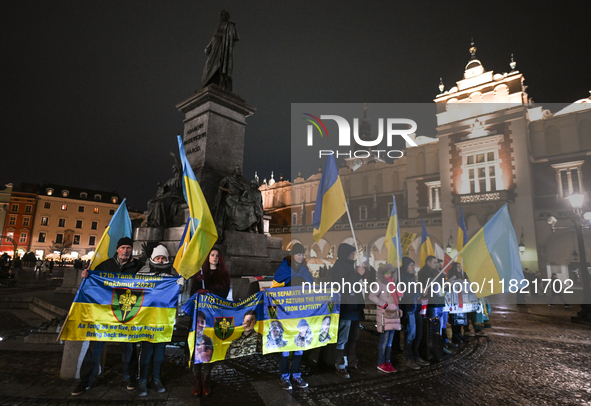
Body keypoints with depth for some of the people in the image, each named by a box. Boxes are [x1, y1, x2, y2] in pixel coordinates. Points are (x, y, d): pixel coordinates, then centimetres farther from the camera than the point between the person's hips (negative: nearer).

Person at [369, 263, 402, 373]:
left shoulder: (392, 283, 13)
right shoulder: (380, 283, -9)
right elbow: (372, 296, -20)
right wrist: (386, 305, -21)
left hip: (393, 314, 7)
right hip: (384, 314, -7)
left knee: (390, 339, 10)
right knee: (384, 339, -4)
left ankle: (387, 362, 19)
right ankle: (381, 363, 5)